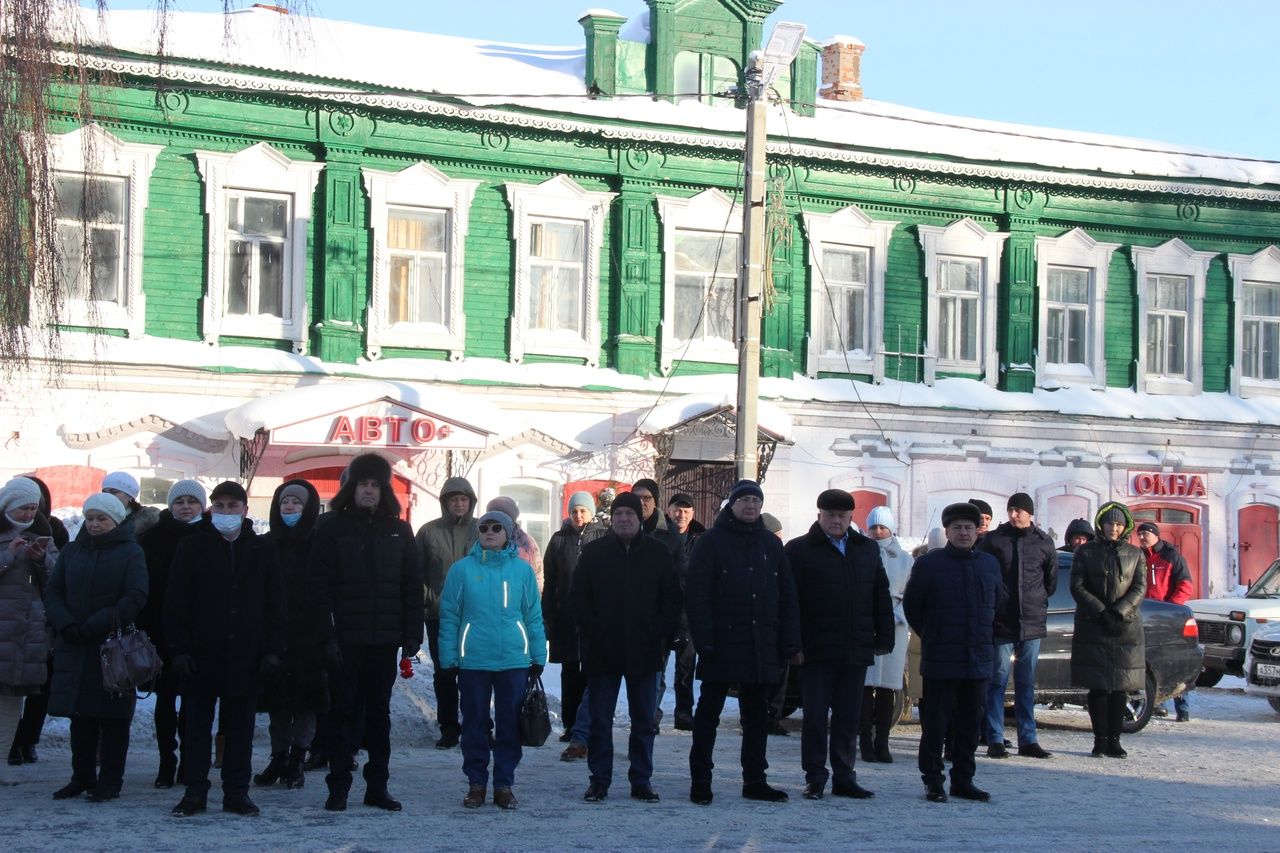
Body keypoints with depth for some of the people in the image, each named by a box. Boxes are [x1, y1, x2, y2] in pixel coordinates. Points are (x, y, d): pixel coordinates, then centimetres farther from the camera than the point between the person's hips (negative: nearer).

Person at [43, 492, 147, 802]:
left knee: (113, 718, 0)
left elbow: (135, 599, -11)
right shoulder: (72, 552, 12)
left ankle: (110, 780, 5)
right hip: (74, 649, 4)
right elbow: (53, 593, 7)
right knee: (80, 716, 7)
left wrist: (95, 626, -18)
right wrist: (66, 625, -12)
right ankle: (82, 776, 15)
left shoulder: (131, 553, -1)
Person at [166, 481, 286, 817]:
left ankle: (237, 792, 11)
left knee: (240, 726, 6)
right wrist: (179, 649, -9)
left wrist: (272, 651, -1)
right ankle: (194, 792, 9)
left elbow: (274, 604, 7)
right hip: (202, 654, -1)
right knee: (197, 724, 3)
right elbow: (176, 603, -1)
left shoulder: (262, 550, 7)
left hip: (245, 654, 1)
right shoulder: (192, 547, 2)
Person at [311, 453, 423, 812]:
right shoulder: (332, 528, 0)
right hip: (345, 640, -3)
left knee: (379, 714, 9)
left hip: (384, 639, 3)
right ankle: (338, 788, 6)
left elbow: (412, 585, 9)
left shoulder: (397, 530, 10)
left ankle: (378, 787, 14)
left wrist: (413, 633, 1)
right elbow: (320, 585, -5)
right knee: (344, 712, 1)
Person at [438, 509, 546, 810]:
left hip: (514, 661, 1)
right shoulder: (462, 569, 1)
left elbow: (534, 616, 6)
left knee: (509, 725, 5)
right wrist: (448, 659, -2)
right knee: (474, 724, 6)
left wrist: (538, 658, 3)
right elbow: (449, 616, 3)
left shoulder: (522, 570, 3)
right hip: (473, 661, 0)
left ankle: (504, 785, 14)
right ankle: (476, 784, 16)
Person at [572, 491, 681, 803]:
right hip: (603, 653, -1)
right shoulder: (594, 552, 4)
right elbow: (579, 597, 4)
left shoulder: (658, 552, 5)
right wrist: (591, 631, -7)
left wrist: (661, 633, -5)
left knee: (643, 721, 6)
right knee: (600, 719, 2)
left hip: (643, 651, 1)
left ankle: (641, 781, 13)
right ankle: (599, 780, 9)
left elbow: (672, 598, 6)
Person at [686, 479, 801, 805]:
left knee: (757, 714, 10)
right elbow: (696, 595, -8)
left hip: (761, 646, 5)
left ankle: (755, 780, 18)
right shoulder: (712, 542, -2)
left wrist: (790, 644, 4)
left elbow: (787, 598, 11)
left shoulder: (771, 545, 12)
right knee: (708, 713, 2)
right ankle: (700, 781, 7)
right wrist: (703, 640, -17)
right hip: (722, 644, -5)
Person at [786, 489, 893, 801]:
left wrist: (884, 637, 6)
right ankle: (815, 778, 8)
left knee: (848, 717, 9)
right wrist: (793, 644, -11)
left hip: (856, 649, 4)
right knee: (815, 716, 1)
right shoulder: (800, 550, -1)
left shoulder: (868, 549, 13)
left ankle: (844, 777, 16)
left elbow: (881, 596, 13)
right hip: (817, 650, -4)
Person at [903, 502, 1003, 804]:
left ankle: (963, 780, 17)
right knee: (935, 723, -1)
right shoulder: (929, 564, -3)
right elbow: (911, 605, 3)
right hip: (940, 662, -4)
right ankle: (933, 782, 5)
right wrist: (930, 636, 6)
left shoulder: (989, 564, 10)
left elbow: (997, 602, 23)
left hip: (978, 658, 4)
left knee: (970, 723, 9)